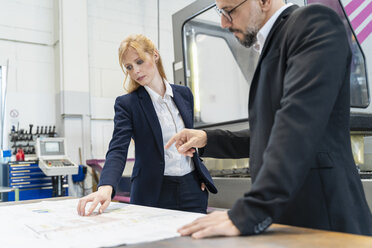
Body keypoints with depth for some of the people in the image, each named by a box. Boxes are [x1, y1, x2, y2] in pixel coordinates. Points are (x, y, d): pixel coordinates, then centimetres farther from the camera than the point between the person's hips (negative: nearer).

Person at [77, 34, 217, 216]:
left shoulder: (184, 94, 5)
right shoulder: (126, 104, -8)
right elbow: (117, 150, -19)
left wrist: (201, 175, 10)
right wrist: (106, 187, -36)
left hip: (192, 188, 4)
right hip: (153, 193, -3)